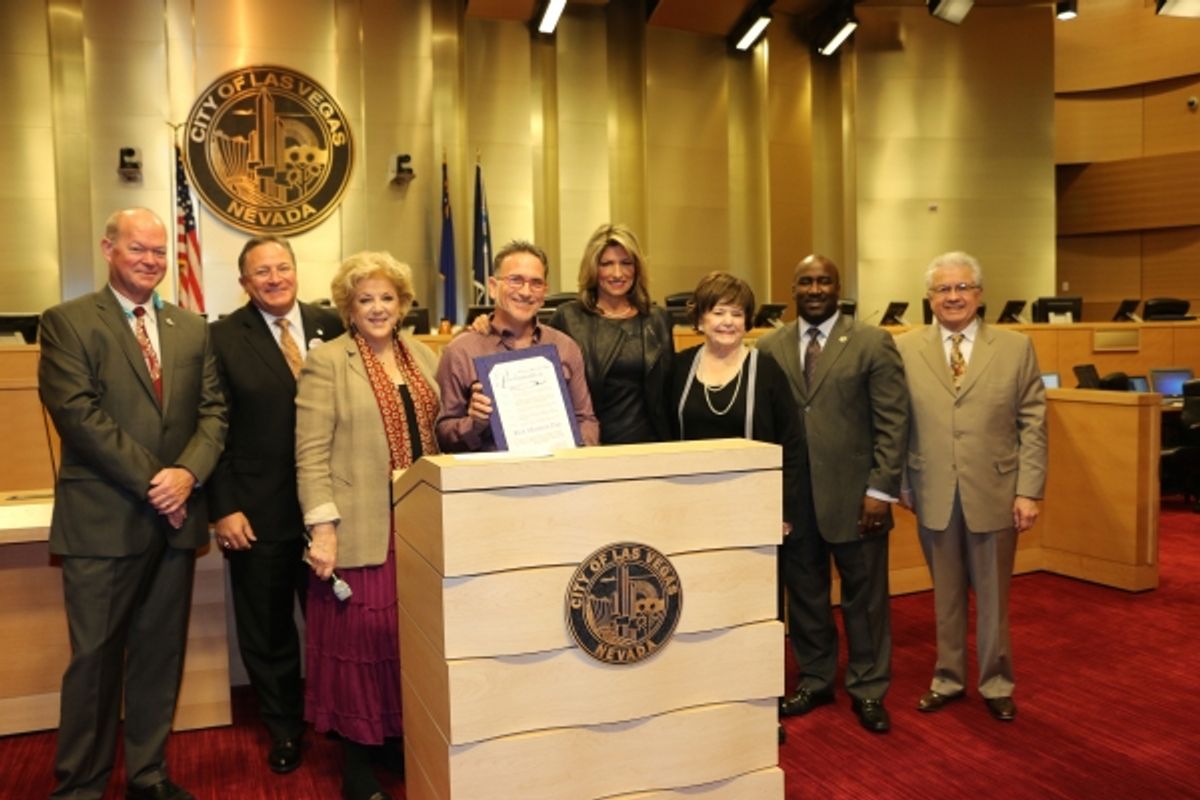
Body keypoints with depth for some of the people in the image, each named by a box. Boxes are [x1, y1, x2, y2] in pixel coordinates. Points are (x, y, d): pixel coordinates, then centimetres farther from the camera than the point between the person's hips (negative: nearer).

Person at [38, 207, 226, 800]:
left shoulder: (192, 329, 12)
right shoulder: (67, 322, -1)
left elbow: (213, 411, 6)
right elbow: (78, 412, -12)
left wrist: (187, 473, -11)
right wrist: (151, 479, -16)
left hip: (176, 517, 4)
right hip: (103, 520, -4)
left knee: (160, 654, 12)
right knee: (95, 657, 4)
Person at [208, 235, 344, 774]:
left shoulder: (330, 326, 3)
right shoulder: (223, 339, -2)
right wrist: (223, 508, -9)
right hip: (257, 513, -1)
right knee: (267, 631, 14)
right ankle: (284, 729, 35)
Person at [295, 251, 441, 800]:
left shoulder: (424, 356, 12)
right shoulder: (326, 362, -4)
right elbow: (311, 453, -10)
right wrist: (322, 527, -15)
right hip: (362, 530, -5)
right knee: (362, 636, 2)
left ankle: (406, 739, 28)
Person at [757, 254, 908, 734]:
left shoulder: (874, 344, -2)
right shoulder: (769, 348, 6)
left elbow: (892, 423, -5)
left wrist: (881, 490, -10)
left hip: (853, 495, -2)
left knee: (864, 596, 9)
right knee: (804, 594, 13)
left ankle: (868, 689, 26)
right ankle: (815, 680, 31)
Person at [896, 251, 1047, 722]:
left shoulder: (1016, 348, 1)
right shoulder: (905, 350, 0)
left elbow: (1032, 425, -1)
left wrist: (1029, 492, -6)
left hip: (994, 494, 0)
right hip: (933, 496, 1)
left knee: (993, 597, 12)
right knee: (946, 596, 14)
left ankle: (996, 684, 31)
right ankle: (948, 679, 31)